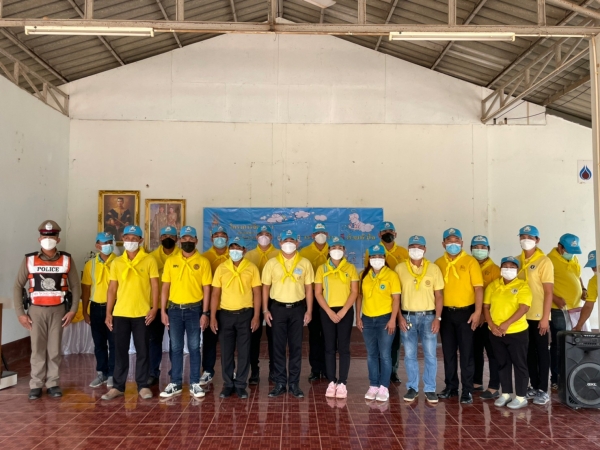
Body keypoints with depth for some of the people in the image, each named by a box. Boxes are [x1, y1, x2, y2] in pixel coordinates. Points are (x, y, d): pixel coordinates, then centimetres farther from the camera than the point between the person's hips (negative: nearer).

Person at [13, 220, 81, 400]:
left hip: (58, 310, 0)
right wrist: (20, 313, -3)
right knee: (37, 348, 4)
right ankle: (36, 385, 14)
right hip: (36, 310, 0)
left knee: (55, 349, 4)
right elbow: (17, 287, 3)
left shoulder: (67, 260, 0)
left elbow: (76, 286, 5)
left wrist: (73, 310, -3)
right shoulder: (29, 260, -1)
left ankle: (53, 384, 15)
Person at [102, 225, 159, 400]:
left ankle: (143, 386, 15)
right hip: (120, 313, 2)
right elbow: (112, 289, 7)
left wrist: (154, 308, -10)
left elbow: (154, 286, -1)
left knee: (142, 351, 5)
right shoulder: (116, 263, 6)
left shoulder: (149, 261, -1)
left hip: (142, 313, -2)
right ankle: (118, 386, 17)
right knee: (120, 351, 8)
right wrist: (108, 312, 4)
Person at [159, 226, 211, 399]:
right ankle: (175, 383, 17)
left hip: (194, 309, -1)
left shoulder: (203, 261, -1)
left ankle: (195, 383, 15)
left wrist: (205, 313, -7)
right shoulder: (170, 261, 4)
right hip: (174, 309, 2)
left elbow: (206, 289, -2)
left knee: (194, 347, 5)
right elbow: (165, 287, 5)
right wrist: (163, 311, 0)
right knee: (176, 348, 8)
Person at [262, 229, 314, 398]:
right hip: (278, 308, 0)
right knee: (278, 347, 5)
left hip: (297, 308, 0)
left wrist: (309, 310, -1)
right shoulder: (271, 263, 1)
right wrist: (265, 310, -1)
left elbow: (308, 288, 4)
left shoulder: (305, 263, 2)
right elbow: (266, 287, 4)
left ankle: (294, 383, 15)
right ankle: (280, 383, 15)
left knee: (296, 347, 5)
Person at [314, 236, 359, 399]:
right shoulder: (322, 268, 5)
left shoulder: (350, 268, 3)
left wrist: (343, 311, -11)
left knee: (343, 347, -1)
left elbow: (354, 292, -1)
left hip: (345, 311, -1)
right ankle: (331, 382, 9)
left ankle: (342, 383, 3)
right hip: (327, 311, 1)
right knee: (329, 347, 3)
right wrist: (329, 312, -9)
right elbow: (317, 293, 1)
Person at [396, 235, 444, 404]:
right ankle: (412, 387, 19)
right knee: (409, 355, 7)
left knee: (430, 355, 3)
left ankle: (430, 389, 16)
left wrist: (437, 318, -4)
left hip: (428, 316, 0)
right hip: (407, 316, 0)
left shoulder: (434, 268, 2)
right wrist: (400, 317, -5)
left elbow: (439, 295, 4)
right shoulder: (400, 268, 1)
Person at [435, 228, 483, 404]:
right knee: (448, 352, 11)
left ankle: (467, 391, 11)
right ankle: (450, 387, 24)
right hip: (445, 312, 3)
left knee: (466, 352, 2)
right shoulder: (438, 263, 5)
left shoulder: (470, 261, -5)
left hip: (465, 311, -3)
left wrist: (477, 311, -15)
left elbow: (478, 287, -8)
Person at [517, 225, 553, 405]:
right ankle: (534, 386, 23)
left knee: (541, 352, 4)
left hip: (539, 316, -5)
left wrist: (545, 317, -15)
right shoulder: (517, 261, 7)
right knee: (529, 352, 12)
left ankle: (543, 390, 12)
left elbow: (548, 291, -11)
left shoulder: (544, 261, -8)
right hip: (522, 315, 5)